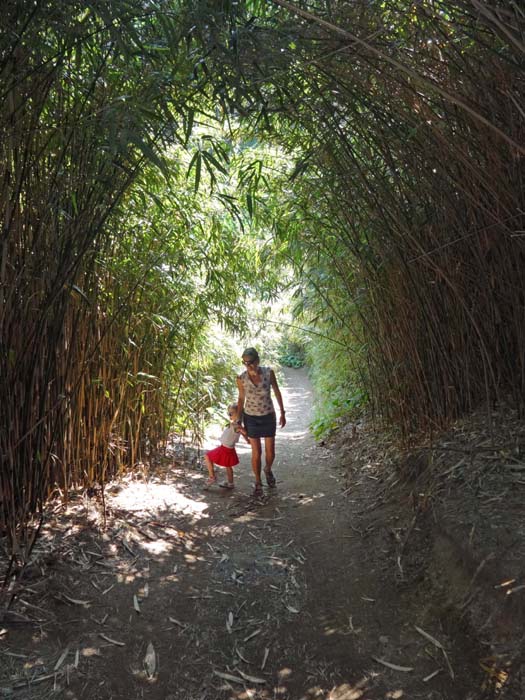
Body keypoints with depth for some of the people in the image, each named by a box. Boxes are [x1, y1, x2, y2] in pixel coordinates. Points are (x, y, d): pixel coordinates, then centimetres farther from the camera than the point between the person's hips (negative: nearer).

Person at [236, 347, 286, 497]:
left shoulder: (268, 372, -17)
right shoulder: (241, 378, -16)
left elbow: (276, 391, -2)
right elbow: (241, 398, 0)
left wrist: (282, 413, 2)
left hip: (268, 416, 1)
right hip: (251, 418, -1)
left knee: (270, 453, 10)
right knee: (256, 453, 5)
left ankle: (268, 470, 45)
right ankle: (258, 483, 29)